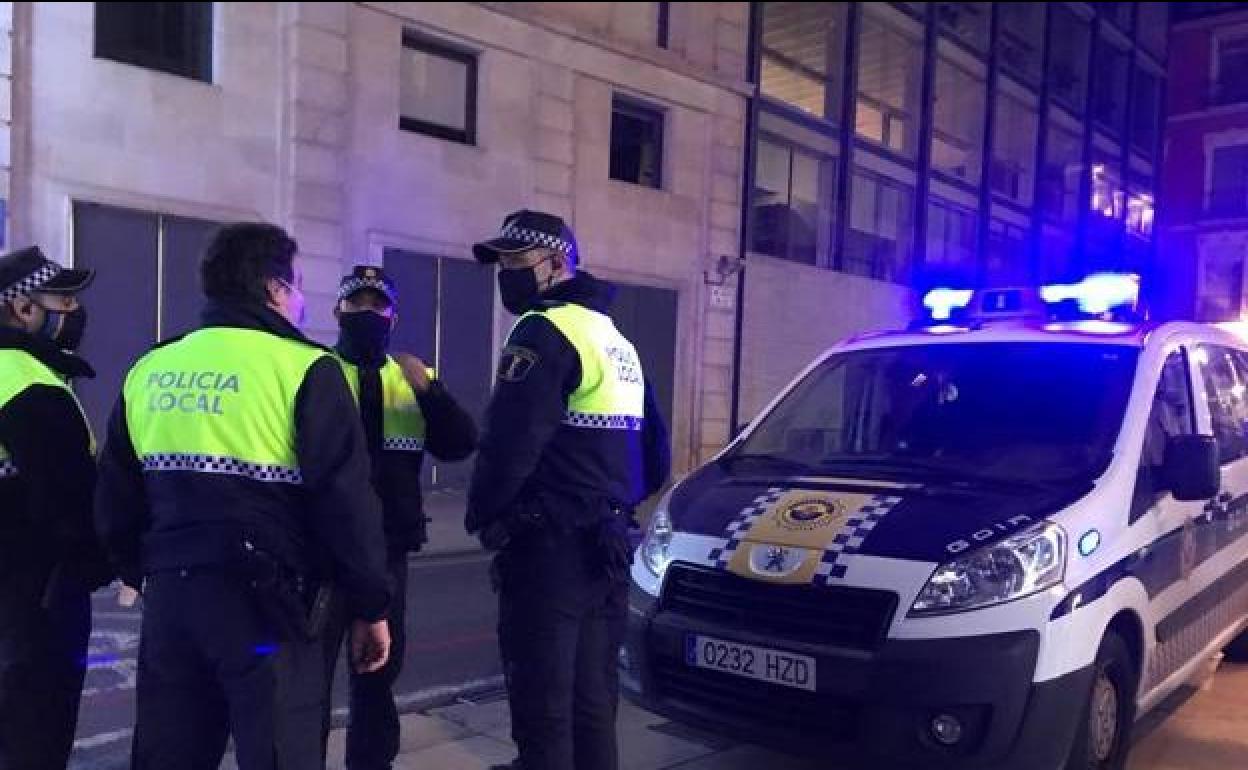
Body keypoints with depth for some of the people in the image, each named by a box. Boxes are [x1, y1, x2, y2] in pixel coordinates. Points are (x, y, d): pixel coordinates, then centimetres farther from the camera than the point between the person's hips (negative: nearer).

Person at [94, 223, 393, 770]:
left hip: (168, 595, 6)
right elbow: (347, 503, -12)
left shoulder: (149, 370, 8)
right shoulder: (304, 368, -9)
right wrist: (370, 606, -3)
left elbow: (115, 501, 14)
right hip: (266, 601, -6)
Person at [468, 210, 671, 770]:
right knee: (592, 702, 16)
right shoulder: (618, 341, 19)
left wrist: (481, 513, -5)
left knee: (543, 706, -1)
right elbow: (655, 455, 21)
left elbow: (510, 441, -21)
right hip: (607, 546, 10)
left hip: (550, 546, -9)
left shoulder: (545, 332, -11)